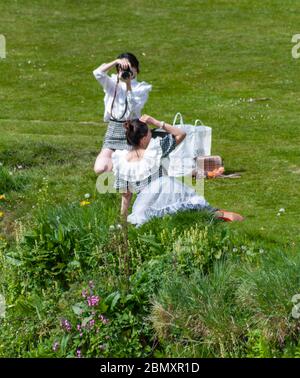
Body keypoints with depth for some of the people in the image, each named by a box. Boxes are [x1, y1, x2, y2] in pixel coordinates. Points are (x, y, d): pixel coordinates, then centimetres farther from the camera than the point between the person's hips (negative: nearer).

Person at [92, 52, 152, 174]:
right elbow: (97, 73, -13)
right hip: (113, 129, 2)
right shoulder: (112, 83, 7)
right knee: (100, 169, -11)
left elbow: (134, 108, -15)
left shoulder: (141, 87, 1)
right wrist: (116, 61, -18)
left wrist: (128, 85, -20)